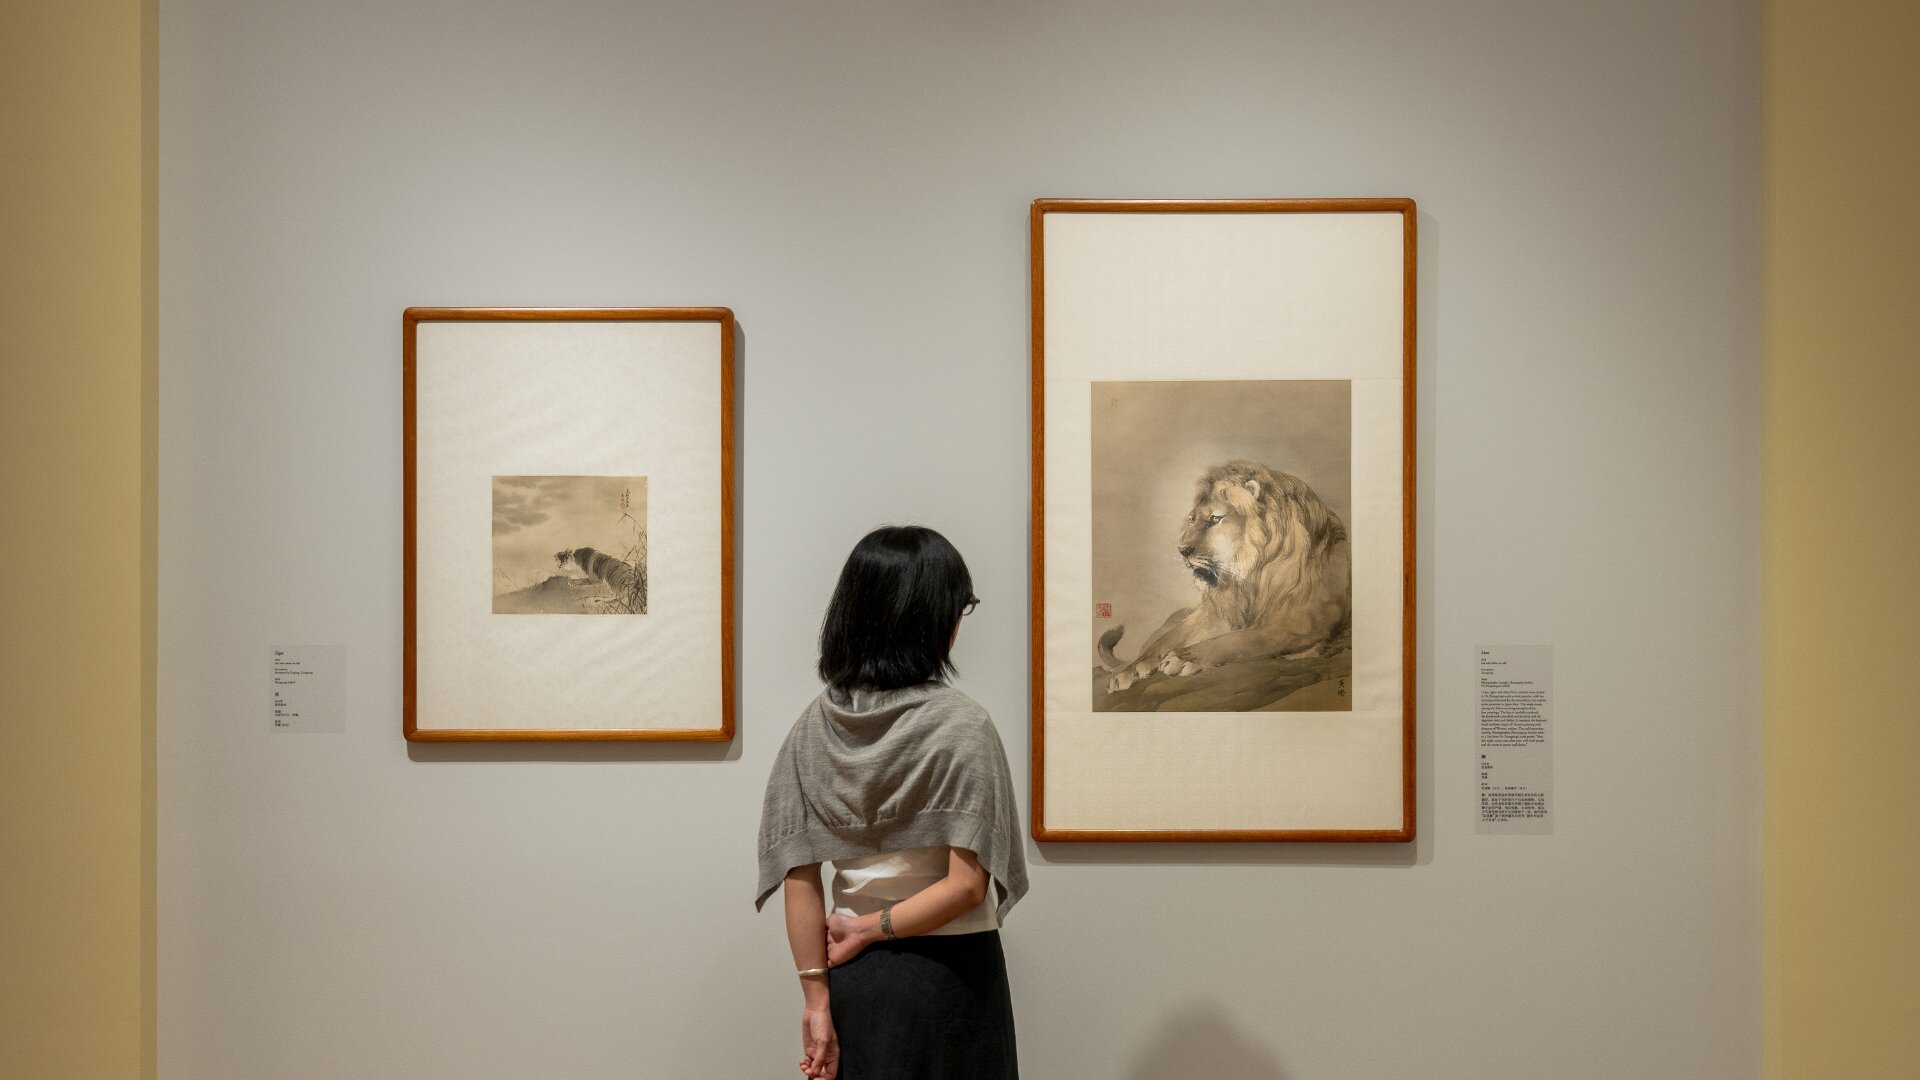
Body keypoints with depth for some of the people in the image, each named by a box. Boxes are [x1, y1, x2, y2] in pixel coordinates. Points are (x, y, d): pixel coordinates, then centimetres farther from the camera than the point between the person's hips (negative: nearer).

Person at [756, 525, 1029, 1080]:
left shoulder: (816, 725, -3)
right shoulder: (960, 724, -15)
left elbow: (799, 879, -3)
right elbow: (966, 884, -19)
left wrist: (818, 997, 1)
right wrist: (869, 930, -8)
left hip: (854, 978, 4)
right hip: (947, 974, -4)